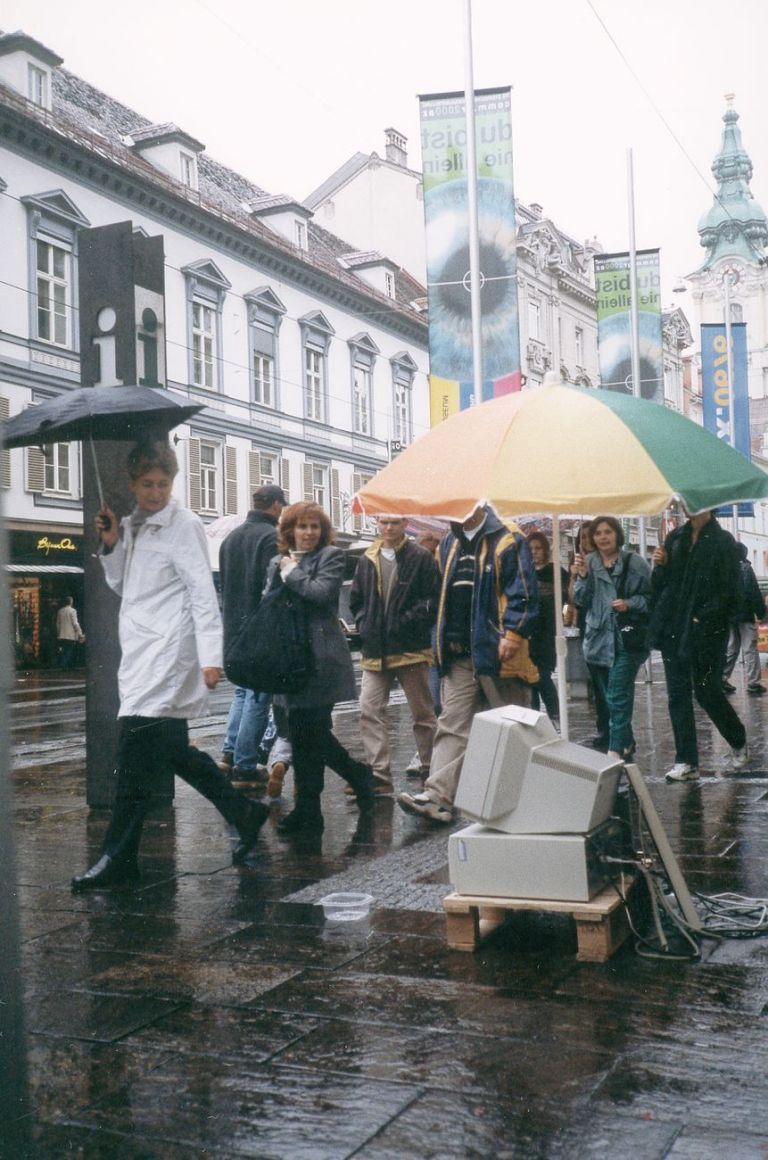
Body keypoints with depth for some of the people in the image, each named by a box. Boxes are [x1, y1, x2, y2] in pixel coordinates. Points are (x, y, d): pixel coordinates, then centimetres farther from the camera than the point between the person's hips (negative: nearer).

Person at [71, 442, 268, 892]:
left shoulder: (185, 525, -8)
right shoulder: (132, 526, 16)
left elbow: (203, 593, -14)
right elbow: (121, 584, 24)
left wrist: (210, 658, -21)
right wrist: (112, 545, 6)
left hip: (169, 652, -9)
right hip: (141, 653, 9)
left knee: (136, 755, -10)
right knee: (175, 749, 13)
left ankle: (118, 858, -3)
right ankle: (245, 813, 25)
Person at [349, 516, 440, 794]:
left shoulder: (421, 558, -5)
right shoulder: (367, 560, 10)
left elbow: (433, 600, -9)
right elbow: (356, 600, 18)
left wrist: (406, 623, -15)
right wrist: (363, 625, 2)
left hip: (411, 649, -4)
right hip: (375, 652, 4)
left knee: (423, 713, 7)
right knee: (370, 711, -3)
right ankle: (379, 774, 1)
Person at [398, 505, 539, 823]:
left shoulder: (507, 540, -6)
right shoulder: (449, 544, 16)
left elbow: (523, 593, -11)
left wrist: (513, 633, -19)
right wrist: (445, 640, 17)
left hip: (497, 652, -6)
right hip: (460, 655, 6)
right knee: (452, 725, -1)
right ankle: (438, 797, -6)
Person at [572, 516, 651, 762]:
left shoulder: (634, 562, -4)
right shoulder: (588, 562, 8)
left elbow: (650, 596, -1)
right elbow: (581, 601, 5)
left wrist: (630, 604, -18)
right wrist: (582, 576, -10)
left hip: (626, 639, -5)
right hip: (598, 639, 5)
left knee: (618, 697, -12)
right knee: (609, 697, 12)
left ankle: (616, 750, -12)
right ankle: (626, 742, 27)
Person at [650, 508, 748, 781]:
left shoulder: (723, 541, -5)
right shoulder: (675, 538, 11)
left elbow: (728, 590, -8)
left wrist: (703, 618, -16)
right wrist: (660, 566, -5)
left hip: (706, 631, -5)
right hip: (674, 629, 5)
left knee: (707, 691, 1)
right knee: (678, 695, 3)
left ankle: (739, 743, 28)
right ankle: (686, 762, 10)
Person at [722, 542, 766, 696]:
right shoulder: (745, 568, -8)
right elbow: (754, 592, -14)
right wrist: (760, 612, -10)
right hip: (745, 614, -6)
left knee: (731, 648, 13)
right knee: (750, 649, -3)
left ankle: (722, 680, 9)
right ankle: (753, 684, -6)